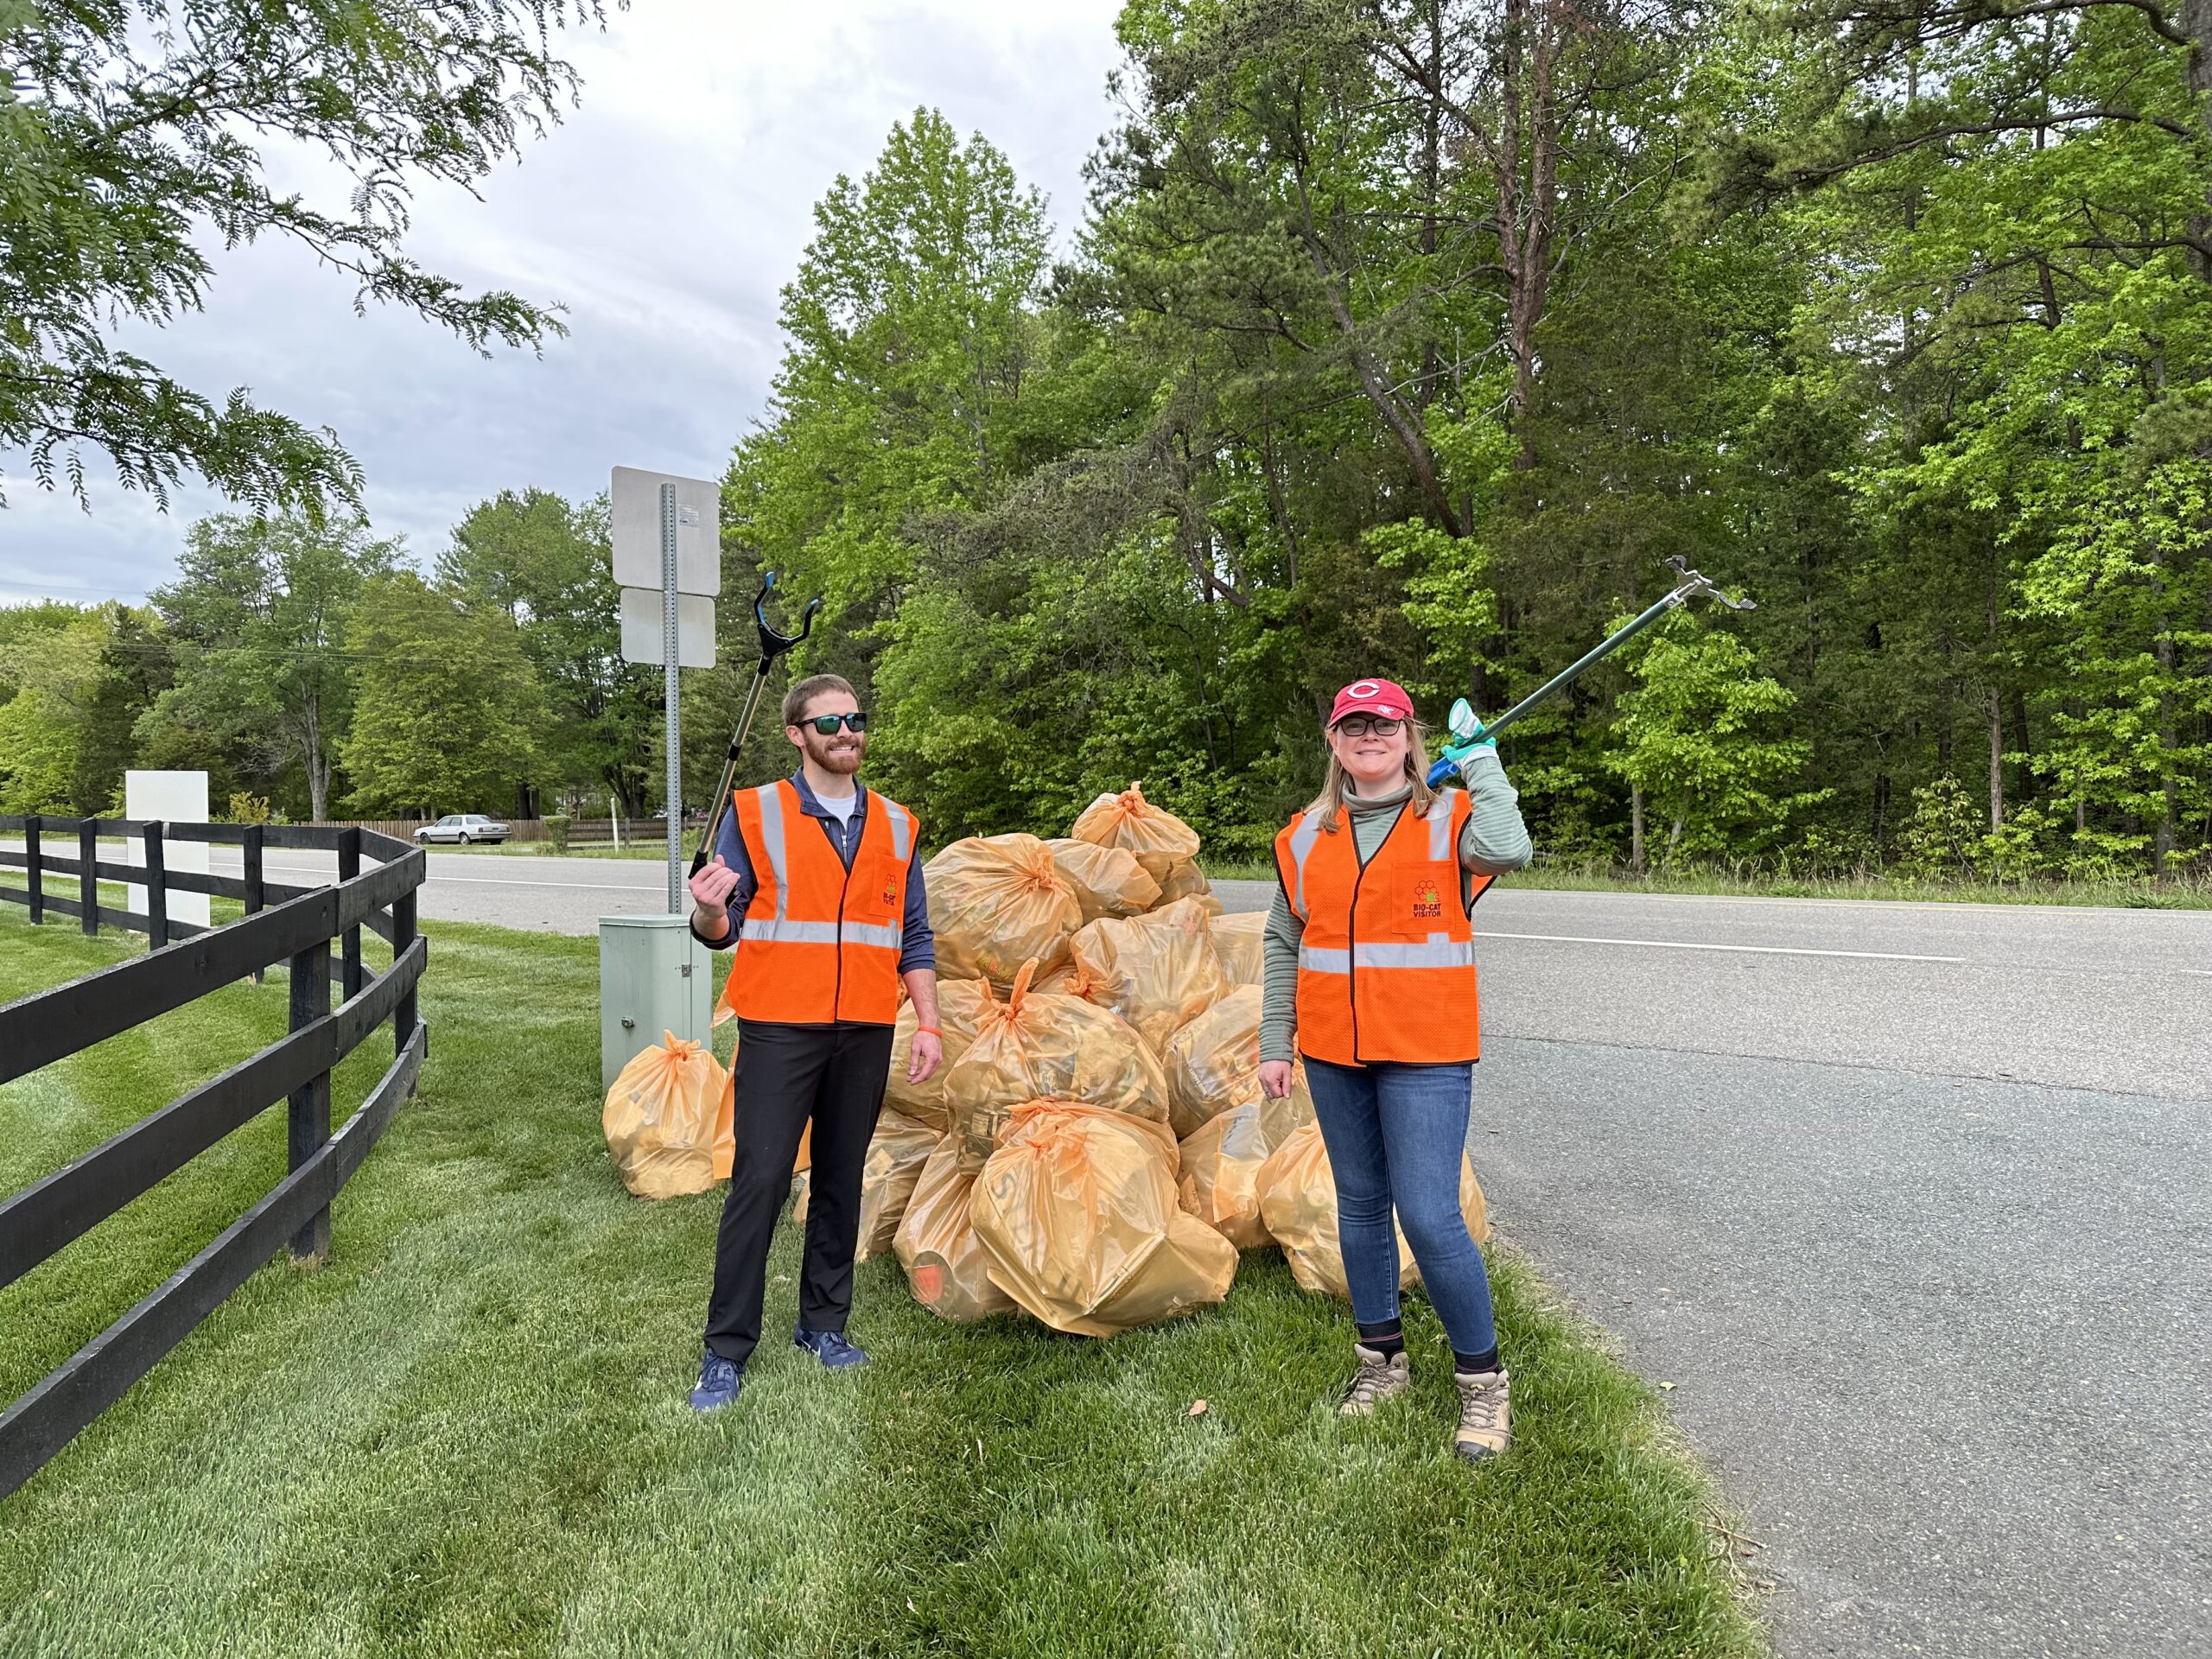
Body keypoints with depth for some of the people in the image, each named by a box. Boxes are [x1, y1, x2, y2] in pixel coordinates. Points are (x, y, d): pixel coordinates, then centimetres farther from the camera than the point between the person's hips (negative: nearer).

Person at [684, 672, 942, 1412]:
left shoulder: (896, 826, 10)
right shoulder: (754, 812, 1)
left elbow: (914, 936, 13)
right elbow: (722, 931, 0)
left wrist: (928, 1024, 6)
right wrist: (708, 911, -24)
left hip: (865, 1034, 3)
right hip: (779, 1029, -3)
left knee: (842, 1182, 11)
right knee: (758, 1184, -3)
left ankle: (824, 1324, 26)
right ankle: (726, 1351, 9)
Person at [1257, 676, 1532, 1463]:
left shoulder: (1449, 818, -4)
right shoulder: (1306, 834, 7)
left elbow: (1509, 850, -27)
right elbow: (1283, 943, 11)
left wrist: (1480, 758, -15)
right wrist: (1275, 1043, 7)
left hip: (1426, 1055, -4)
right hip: (1333, 1053, 5)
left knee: (1429, 1216, -8)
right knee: (1361, 1205, 15)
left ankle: (1483, 1379, 14)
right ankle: (1382, 1356, 34)